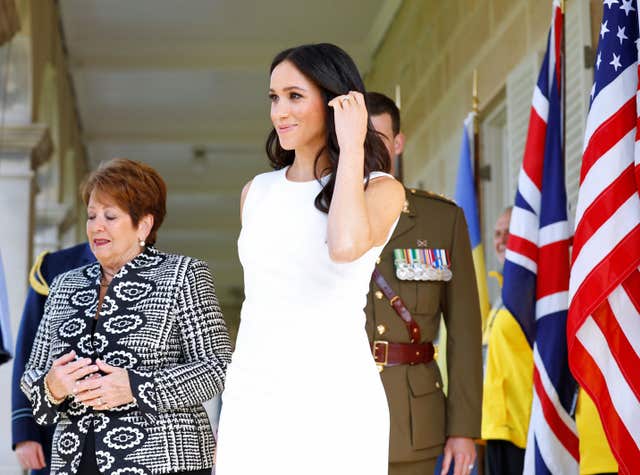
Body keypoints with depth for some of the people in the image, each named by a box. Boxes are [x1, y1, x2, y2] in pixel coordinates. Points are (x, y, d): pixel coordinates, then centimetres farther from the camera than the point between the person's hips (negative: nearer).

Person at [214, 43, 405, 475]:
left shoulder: (380, 189, -1)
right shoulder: (257, 192, 14)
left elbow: (346, 246, -23)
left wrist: (351, 148, -13)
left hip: (333, 396, -4)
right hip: (252, 395, 4)